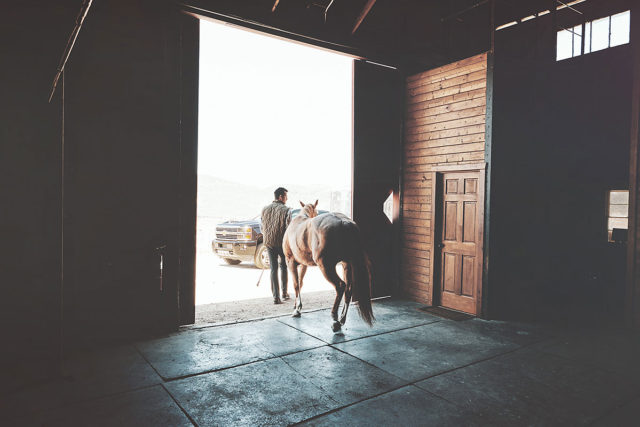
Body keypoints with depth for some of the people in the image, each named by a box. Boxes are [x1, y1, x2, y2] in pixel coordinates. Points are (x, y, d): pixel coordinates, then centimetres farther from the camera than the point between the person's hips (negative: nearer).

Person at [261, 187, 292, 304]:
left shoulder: (265, 209, 4)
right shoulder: (286, 210, -10)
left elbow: (263, 227, 9)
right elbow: (288, 228, -14)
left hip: (269, 242, 3)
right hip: (282, 242, -3)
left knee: (273, 269, 5)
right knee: (283, 266, 17)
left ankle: (276, 296, 0)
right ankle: (284, 293, 25)